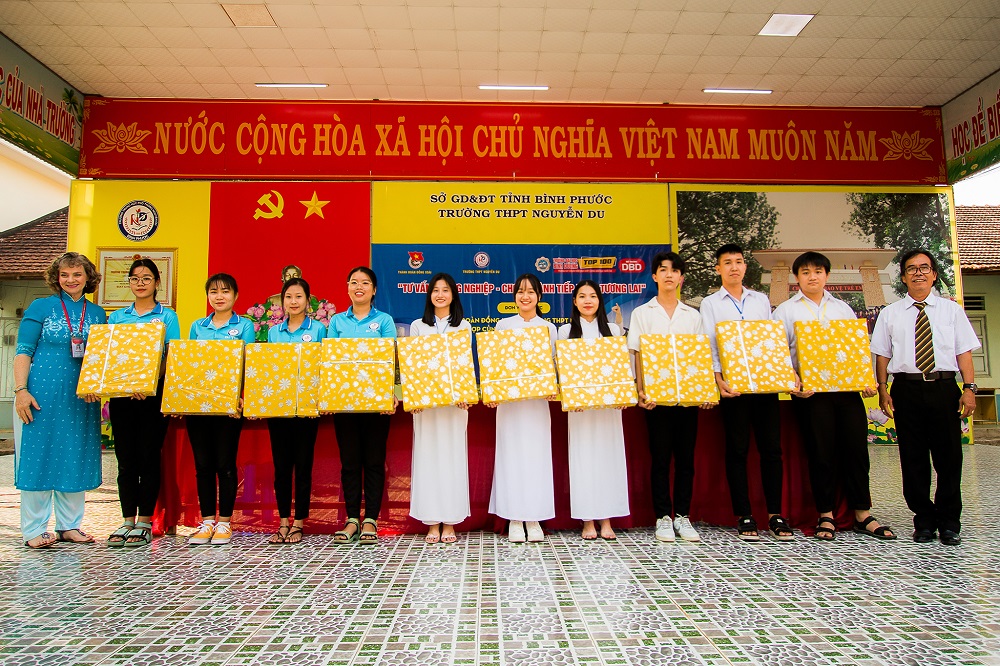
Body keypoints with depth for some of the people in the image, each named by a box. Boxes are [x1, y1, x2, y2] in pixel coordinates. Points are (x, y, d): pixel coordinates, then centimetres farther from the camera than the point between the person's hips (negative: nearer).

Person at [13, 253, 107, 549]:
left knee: (76, 457, 7)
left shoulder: (97, 314, 10)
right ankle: (34, 529, 10)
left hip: (81, 399, 3)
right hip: (41, 396, -3)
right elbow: (23, 352, -2)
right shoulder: (41, 307, 2)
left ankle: (70, 525, 17)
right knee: (38, 456, 1)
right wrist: (21, 390, -12)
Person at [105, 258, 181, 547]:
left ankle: (145, 522, 7)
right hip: (121, 396, 3)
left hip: (153, 395, -3)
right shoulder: (116, 317, 15)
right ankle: (128, 521, 14)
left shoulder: (166, 316, 4)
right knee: (126, 459, 5)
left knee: (148, 457, -1)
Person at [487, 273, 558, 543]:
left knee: (536, 455, 0)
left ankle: (534, 518, 10)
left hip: (537, 399, 0)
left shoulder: (548, 327, 10)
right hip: (508, 398, 0)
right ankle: (514, 519, 7)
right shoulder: (503, 325, 10)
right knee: (511, 455, 0)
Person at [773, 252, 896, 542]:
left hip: (847, 387, 3)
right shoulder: (786, 310, 7)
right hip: (809, 390, -3)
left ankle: (863, 515, 15)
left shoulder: (843, 309, 18)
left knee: (856, 449, 3)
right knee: (821, 453, 0)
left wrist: (867, 380, 0)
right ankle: (826, 516, 11)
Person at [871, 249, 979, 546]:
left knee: (949, 456, 3)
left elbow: (964, 352, 5)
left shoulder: (951, 310, 10)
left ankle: (949, 524, 17)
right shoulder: (890, 313, 9)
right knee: (913, 458, 4)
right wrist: (882, 390, -3)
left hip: (944, 388, 0)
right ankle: (924, 521, 16)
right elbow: (882, 355, 7)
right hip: (907, 389, 0)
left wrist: (969, 388, -5)